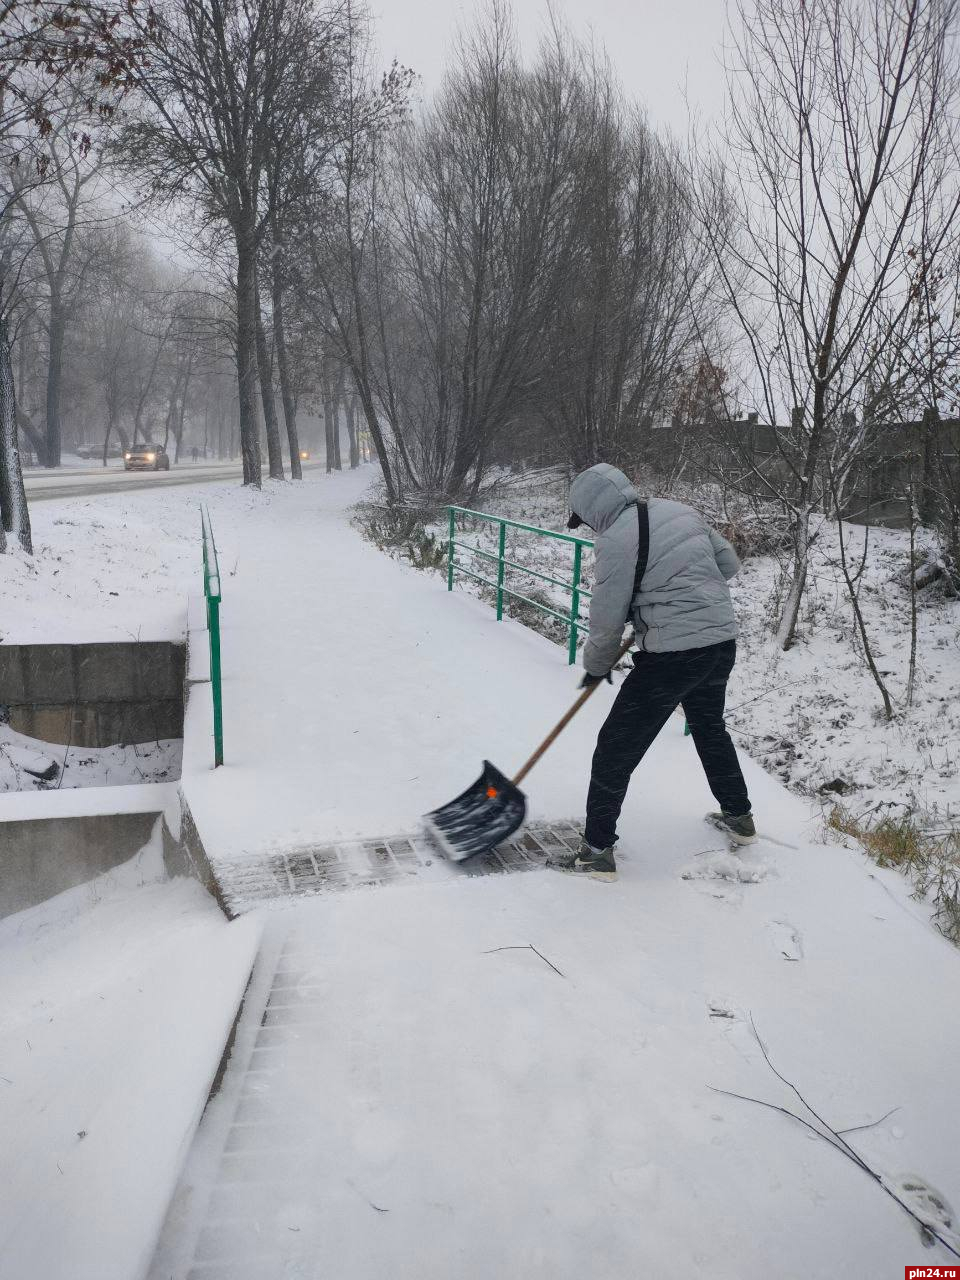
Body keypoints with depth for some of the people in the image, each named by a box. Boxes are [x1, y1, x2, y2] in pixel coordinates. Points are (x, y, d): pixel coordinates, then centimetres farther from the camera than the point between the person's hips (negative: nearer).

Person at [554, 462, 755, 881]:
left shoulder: (615, 541, -12)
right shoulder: (680, 511, 9)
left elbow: (607, 620, -8)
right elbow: (728, 562, 17)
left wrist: (596, 667, 9)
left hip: (673, 654, -8)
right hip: (722, 642, 8)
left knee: (617, 746, 2)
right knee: (710, 726, 30)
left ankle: (597, 850, 7)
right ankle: (738, 817, 44)